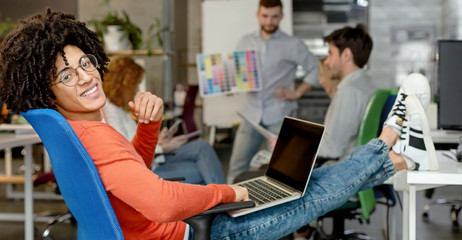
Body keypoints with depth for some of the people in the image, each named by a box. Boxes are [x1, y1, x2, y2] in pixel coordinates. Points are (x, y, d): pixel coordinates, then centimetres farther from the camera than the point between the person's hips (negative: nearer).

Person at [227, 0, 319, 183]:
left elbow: (316, 68, 2)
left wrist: (297, 93, -5)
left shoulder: (292, 45, 1)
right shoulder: (245, 42, 11)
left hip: (280, 115, -3)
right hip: (252, 113, 3)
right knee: (238, 164, 1)